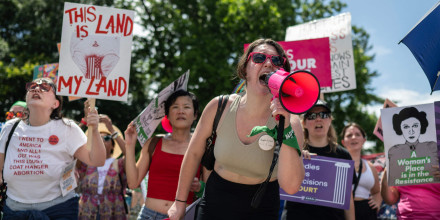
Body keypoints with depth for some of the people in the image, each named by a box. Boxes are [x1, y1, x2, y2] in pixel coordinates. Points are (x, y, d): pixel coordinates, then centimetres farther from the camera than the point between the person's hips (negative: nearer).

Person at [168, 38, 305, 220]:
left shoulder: (289, 121, -17)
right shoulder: (219, 107, -12)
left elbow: (291, 186, -28)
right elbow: (194, 153, 2)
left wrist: (285, 126, -34)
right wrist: (180, 201, 8)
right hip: (215, 204, 2)